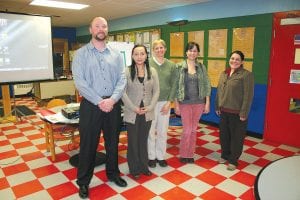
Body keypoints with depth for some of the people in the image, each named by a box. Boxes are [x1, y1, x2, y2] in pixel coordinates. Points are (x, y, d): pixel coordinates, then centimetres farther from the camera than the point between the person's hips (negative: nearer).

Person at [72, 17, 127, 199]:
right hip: (91, 105, -3)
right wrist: (99, 101, -17)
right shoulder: (81, 53, -1)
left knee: (113, 141, 15)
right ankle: (83, 181, 25)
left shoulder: (116, 54, 8)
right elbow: (79, 81, -10)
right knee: (88, 144, 7)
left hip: (113, 104, 3)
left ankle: (113, 173, 36)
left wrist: (112, 100, -15)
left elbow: (122, 79, 0)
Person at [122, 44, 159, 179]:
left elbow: (156, 91, 2)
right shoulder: (127, 71, -7)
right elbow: (123, 92, -11)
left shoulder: (152, 71, 3)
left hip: (147, 112, 3)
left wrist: (149, 107, -9)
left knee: (143, 140, 15)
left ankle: (144, 166, 31)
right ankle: (134, 169, 26)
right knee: (133, 141, 9)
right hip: (132, 113, -2)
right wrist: (134, 108, -15)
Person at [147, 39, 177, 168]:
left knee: (163, 132, 11)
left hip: (165, 102, 3)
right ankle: (151, 157, 23)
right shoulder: (147, 64, -4)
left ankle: (161, 156, 27)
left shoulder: (171, 65, 6)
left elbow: (174, 85, 5)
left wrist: (169, 102, -3)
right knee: (150, 131, 5)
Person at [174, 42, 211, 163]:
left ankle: (190, 154, 26)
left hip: (199, 103, 3)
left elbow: (207, 85, 5)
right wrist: (176, 104, -6)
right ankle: (183, 154, 20)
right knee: (187, 130, -1)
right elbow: (176, 86, -4)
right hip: (185, 103, -2)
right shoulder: (179, 67, -4)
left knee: (193, 130, 11)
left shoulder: (202, 67, 4)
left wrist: (207, 103, 0)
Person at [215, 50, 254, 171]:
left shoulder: (246, 75, -9)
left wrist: (244, 113, -15)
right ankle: (224, 155, 34)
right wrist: (217, 107, 11)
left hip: (237, 112, -6)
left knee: (236, 137, 6)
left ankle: (233, 160, 20)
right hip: (224, 111, 6)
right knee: (224, 134, 15)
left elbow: (248, 95, -13)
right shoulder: (224, 74, 11)